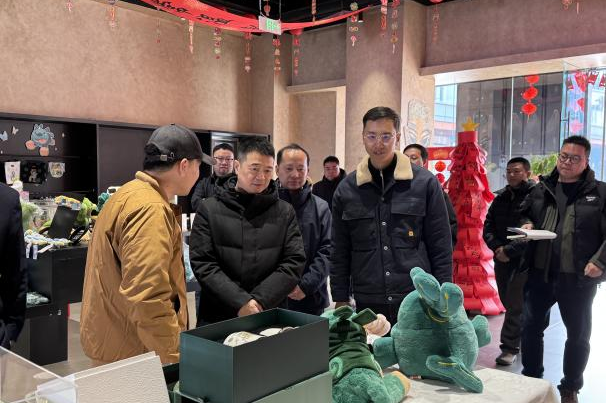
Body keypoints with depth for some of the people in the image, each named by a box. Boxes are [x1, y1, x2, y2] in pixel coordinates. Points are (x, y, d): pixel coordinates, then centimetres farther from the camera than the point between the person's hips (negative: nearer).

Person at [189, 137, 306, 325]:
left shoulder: (285, 212, 3)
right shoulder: (209, 209, -1)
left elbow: (294, 263, -3)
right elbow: (203, 264, -8)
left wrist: (260, 300, -14)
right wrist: (241, 302, -17)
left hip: (271, 315, 1)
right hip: (217, 317, -1)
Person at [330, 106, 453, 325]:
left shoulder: (425, 182, -2)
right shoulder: (346, 189, 4)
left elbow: (441, 248, 1)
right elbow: (340, 253, 8)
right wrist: (341, 301, 5)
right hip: (367, 306, 2)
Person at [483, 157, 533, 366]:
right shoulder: (501, 197, 11)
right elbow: (488, 226, 11)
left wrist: (509, 250, -17)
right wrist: (497, 247, -7)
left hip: (524, 260, -6)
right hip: (501, 260, 6)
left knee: (515, 304, -4)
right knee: (507, 301, 15)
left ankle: (510, 347, 6)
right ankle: (523, 336, 32)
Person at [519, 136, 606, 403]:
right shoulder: (541, 189, 8)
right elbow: (524, 214, 21)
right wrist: (526, 225, 0)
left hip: (579, 278, -2)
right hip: (539, 273, 3)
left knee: (578, 334, 11)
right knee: (530, 327, 8)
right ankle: (531, 380, 27)